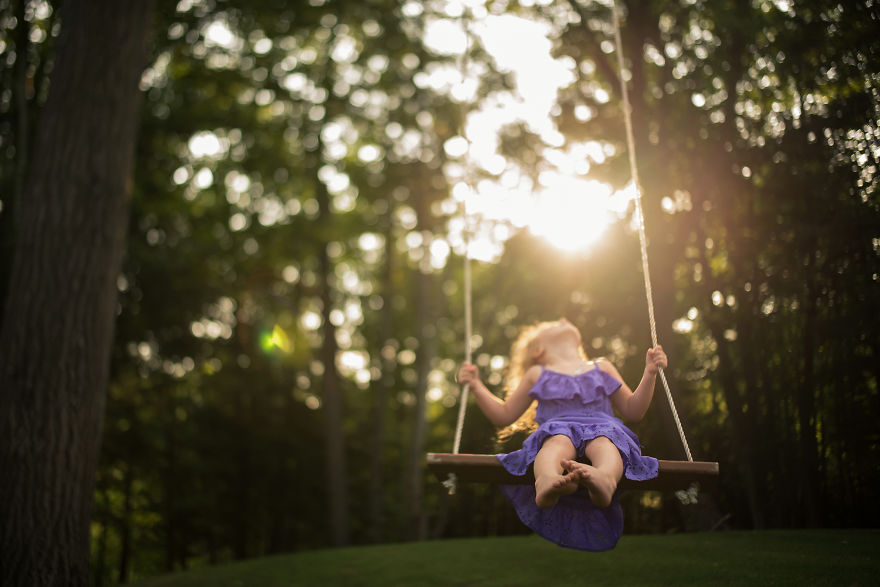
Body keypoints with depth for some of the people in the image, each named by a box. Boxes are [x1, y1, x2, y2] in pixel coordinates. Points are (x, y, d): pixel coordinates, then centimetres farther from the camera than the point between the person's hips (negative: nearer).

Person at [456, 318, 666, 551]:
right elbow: (504, 415, 29)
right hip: (556, 426, -1)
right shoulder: (537, 375, 30)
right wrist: (476, 385, 19)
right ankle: (547, 481, -73)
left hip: (602, 426, 1)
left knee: (603, 442, -37)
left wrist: (649, 373, 19)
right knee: (558, 441, -39)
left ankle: (604, 479, -73)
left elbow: (633, 411, 30)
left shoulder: (602, 369, 34)